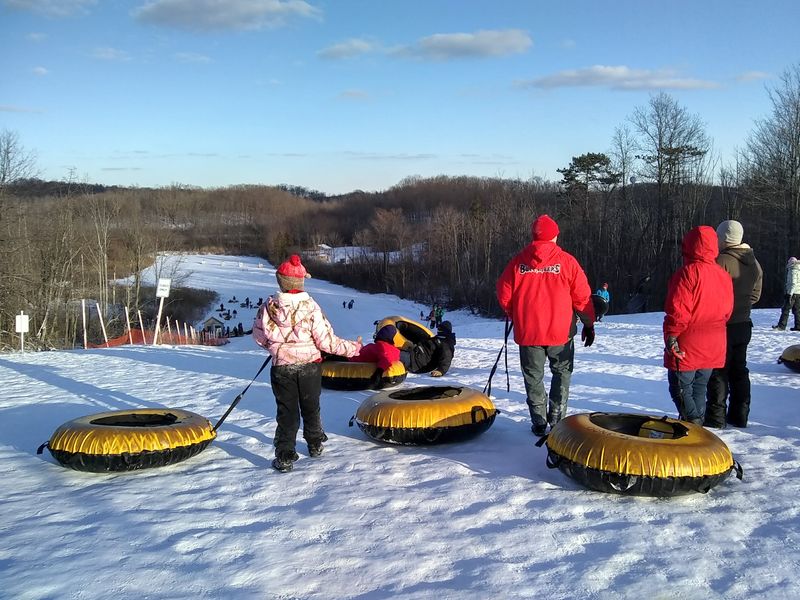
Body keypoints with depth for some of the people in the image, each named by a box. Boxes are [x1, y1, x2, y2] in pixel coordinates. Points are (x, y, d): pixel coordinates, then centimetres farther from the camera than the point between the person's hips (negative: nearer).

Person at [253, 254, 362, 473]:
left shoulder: (268, 307, -10)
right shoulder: (311, 307, -16)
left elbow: (259, 337, 1)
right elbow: (326, 341, -15)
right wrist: (352, 348, -1)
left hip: (282, 368, 0)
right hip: (309, 366, 0)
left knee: (287, 413, 9)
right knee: (311, 408, 21)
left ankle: (284, 457, 4)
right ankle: (315, 445, 38)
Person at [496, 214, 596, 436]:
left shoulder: (518, 262, -2)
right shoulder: (566, 261, -6)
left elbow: (504, 295, 2)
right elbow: (582, 297, -4)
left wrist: (515, 316, 20)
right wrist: (589, 324, 9)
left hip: (527, 332, 1)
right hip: (560, 331, -1)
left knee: (533, 377, 14)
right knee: (562, 373, 18)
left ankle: (539, 422, 14)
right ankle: (557, 419, 13)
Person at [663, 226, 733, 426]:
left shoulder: (688, 272, -17)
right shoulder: (724, 276, 8)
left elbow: (678, 310, -20)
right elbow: (727, 312, 14)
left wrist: (671, 336, -16)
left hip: (687, 345, -7)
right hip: (714, 347, 7)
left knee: (681, 389, 2)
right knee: (699, 388, 17)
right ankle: (698, 424, 22)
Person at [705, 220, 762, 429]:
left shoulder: (722, 261, -19)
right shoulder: (754, 263, 7)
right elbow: (755, 294, 15)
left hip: (722, 326, -7)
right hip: (744, 324, 7)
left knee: (718, 372, -1)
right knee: (739, 371, 15)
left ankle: (715, 417, 2)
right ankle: (739, 416, 20)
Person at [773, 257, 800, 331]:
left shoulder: (793, 270, -11)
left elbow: (793, 283, -18)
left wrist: (790, 293, -20)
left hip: (793, 293, -9)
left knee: (786, 309, -6)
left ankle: (781, 325, -7)